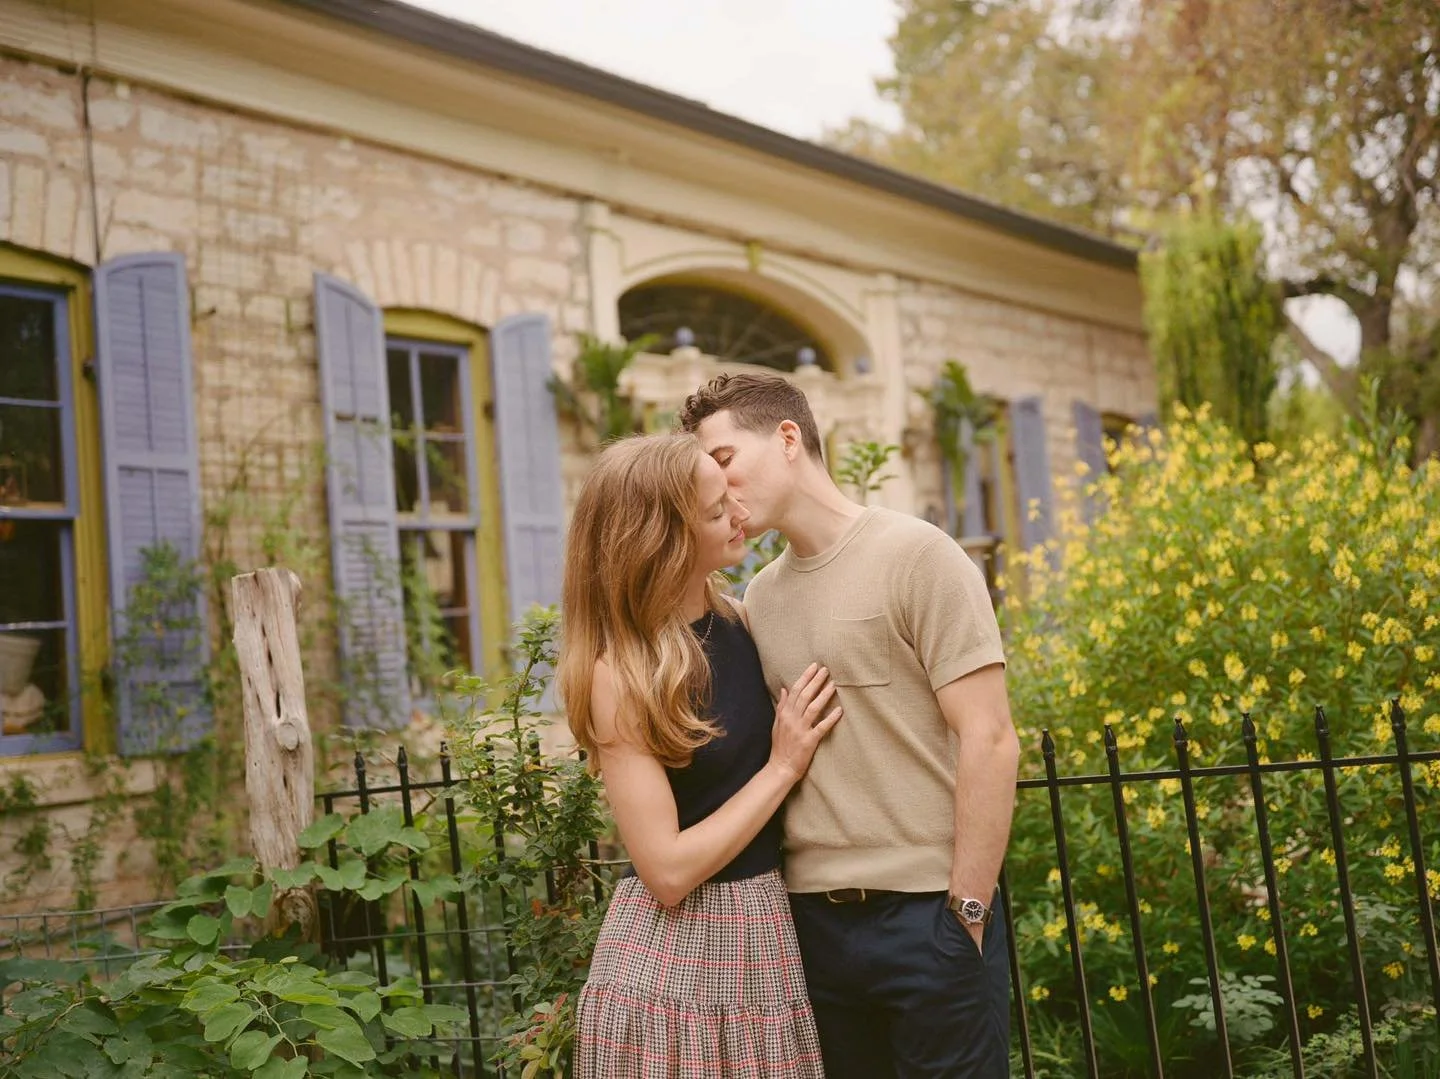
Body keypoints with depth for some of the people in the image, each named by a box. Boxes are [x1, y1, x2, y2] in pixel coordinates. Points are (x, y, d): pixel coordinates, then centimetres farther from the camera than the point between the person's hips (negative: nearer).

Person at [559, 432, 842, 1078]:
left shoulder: (742, 622, 0)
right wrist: (783, 767, -15)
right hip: (675, 953, -6)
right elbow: (668, 871, -21)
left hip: (768, 929, 6)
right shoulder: (620, 674, -19)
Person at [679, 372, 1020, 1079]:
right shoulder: (760, 595, 10)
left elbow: (990, 740, -11)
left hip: (925, 913, -5)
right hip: (811, 917, 5)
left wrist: (966, 912, -13)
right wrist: (784, 903, 7)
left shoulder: (914, 555, -7)